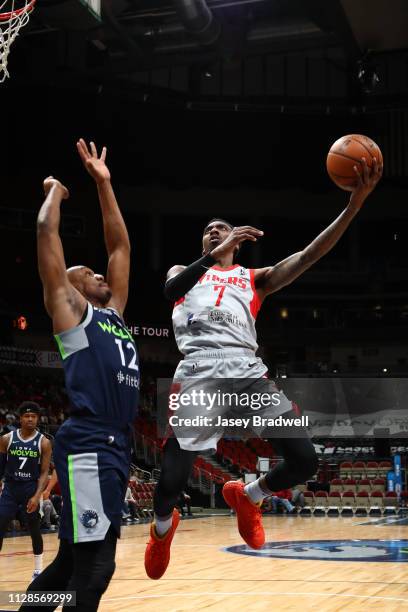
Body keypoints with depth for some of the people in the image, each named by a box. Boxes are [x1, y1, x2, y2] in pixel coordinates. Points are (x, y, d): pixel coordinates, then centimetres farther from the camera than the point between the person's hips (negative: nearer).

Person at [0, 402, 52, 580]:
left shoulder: (44, 442, -5)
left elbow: (44, 473, -6)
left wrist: (37, 496, -16)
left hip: (30, 490, -1)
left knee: (34, 532, 8)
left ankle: (38, 570, 21)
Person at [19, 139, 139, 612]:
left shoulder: (113, 312, 23)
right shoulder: (69, 308, 4)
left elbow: (119, 245, 28)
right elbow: (46, 231, -1)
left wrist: (103, 184, 29)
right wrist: (55, 191, 17)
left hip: (115, 445, 8)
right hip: (89, 445, -8)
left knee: (74, 561, 14)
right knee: (93, 564, -11)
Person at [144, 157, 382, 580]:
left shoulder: (255, 278, 24)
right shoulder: (184, 270, 23)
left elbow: (308, 256, 10)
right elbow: (170, 290, -3)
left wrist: (355, 202, -1)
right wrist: (212, 255, -16)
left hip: (247, 371, 2)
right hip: (198, 373, -2)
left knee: (304, 460, -8)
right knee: (170, 482, -9)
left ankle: (246, 496, 24)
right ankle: (162, 528, 29)